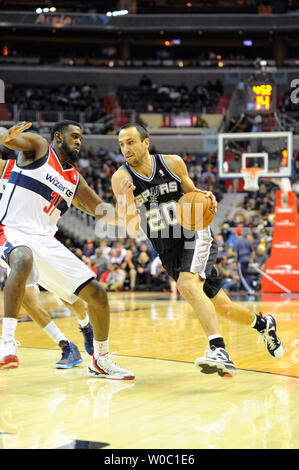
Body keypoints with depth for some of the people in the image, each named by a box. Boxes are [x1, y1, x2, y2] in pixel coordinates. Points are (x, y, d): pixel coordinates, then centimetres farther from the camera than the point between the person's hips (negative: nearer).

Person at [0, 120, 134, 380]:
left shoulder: (75, 180, 19)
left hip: (46, 241, 7)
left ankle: (101, 361, 22)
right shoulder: (38, 147, 3)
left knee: (97, 293, 2)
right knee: (24, 260, -44)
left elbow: (101, 209, 20)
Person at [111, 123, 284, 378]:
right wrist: (127, 201, -31)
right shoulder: (121, 179, -9)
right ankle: (263, 324, 38)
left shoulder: (173, 163, -6)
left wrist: (203, 196, -10)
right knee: (222, 307, 10)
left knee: (187, 285, -32)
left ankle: (220, 352, -39)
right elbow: (132, 230, -13)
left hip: (196, 235, -3)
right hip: (169, 250, 3)